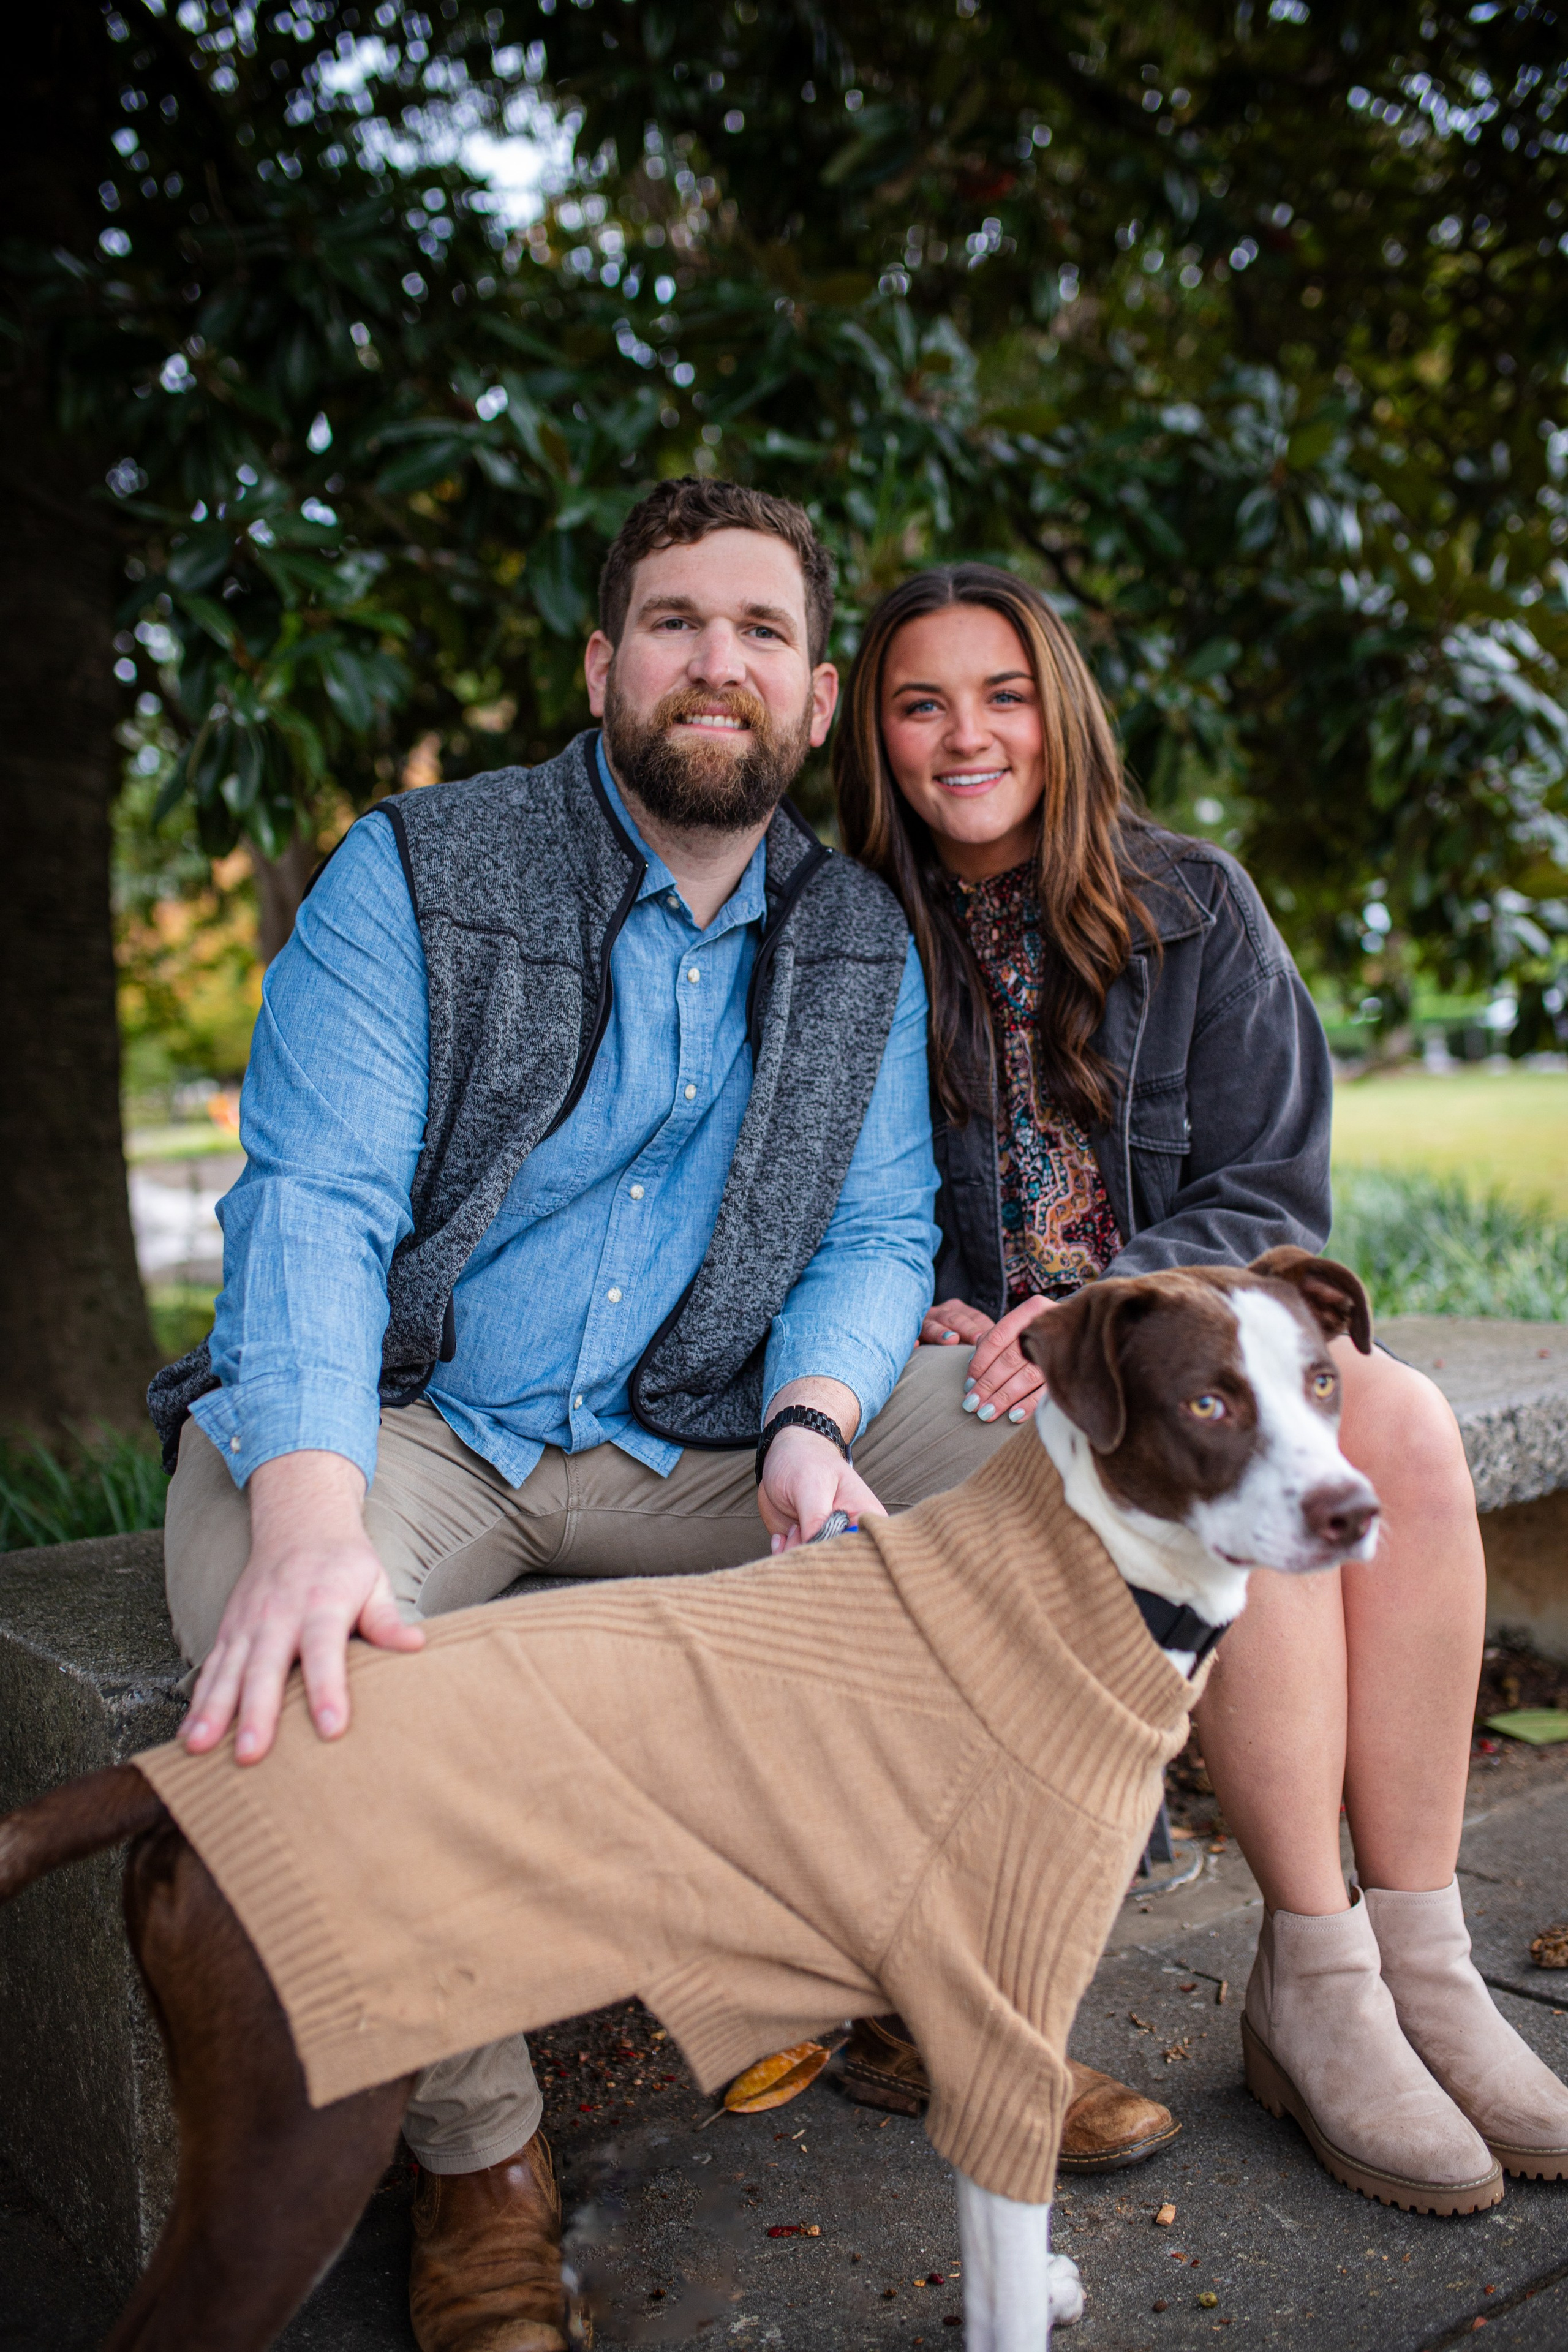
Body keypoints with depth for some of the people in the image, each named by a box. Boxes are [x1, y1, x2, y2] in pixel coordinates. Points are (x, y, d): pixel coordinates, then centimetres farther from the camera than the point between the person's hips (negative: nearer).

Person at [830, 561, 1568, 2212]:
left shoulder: (1194, 909, 3)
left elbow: (1272, 1201, -2)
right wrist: (931, 1329, -20)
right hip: (965, 1377, -3)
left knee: (1403, 1424, -25)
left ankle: (1421, 1962, -16)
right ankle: (1310, 1983, -17)